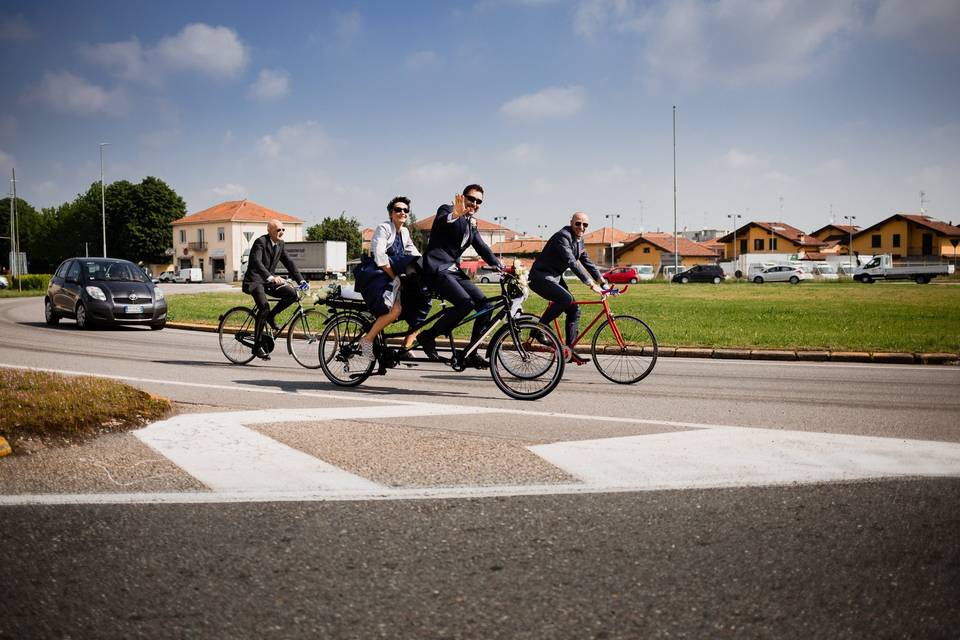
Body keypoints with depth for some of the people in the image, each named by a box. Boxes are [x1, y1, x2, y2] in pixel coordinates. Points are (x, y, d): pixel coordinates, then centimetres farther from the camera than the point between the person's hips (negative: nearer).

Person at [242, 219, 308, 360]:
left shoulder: (280, 244, 7)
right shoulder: (260, 242, -17)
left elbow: (288, 263, 9)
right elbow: (256, 262, -32)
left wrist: (301, 280, -2)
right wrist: (271, 277, -46)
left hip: (268, 281, 7)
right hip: (254, 280, -7)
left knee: (292, 294, -13)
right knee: (264, 307, -27)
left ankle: (271, 316, 8)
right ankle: (257, 346, -17)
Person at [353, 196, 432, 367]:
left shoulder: (404, 232, 17)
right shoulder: (383, 228, -7)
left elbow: (415, 256, 14)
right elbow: (380, 257, -19)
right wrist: (396, 278, -20)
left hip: (391, 276, 9)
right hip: (374, 274, -8)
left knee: (421, 303, -7)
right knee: (395, 308, -32)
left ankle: (406, 347, -3)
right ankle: (367, 340, -18)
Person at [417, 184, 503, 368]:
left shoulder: (471, 224, 20)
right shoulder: (447, 210, -4)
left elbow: (482, 247, 15)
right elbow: (440, 223, -26)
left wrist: (500, 266, 1)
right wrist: (456, 215, -49)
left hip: (454, 271, 8)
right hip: (437, 268, -8)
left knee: (485, 304, -4)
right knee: (465, 303, -25)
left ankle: (472, 353, 2)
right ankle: (428, 336, -10)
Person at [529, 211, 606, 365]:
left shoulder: (579, 240, 9)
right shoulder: (563, 237, -22)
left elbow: (587, 262, 14)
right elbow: (572, 263, -32)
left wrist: (601, 280, 0)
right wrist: (591, 284, -37)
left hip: (555, 278, 9)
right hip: (541, 277, -9)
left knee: (574, 309, 0)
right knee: (566, 299, -29)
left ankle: (569, 350, 5)